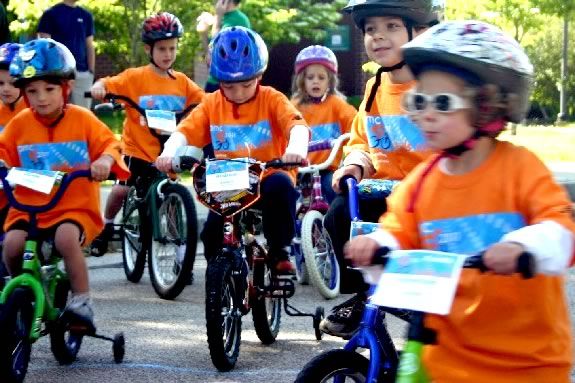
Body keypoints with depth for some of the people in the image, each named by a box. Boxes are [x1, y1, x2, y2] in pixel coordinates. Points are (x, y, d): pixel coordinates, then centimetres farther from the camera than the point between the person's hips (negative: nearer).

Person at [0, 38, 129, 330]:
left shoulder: (82, 119, 0)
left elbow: (109, 143, -1)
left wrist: (104, 160, -23)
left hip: (75, 207, -3)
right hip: (28, 207, 3)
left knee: (66, 237, -34)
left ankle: (82, 301, -18)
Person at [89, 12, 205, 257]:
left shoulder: (181, 81, 4)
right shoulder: (136, 77, -7)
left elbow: (204, 100, 3)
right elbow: (109, 84, -14)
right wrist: (98, 88, -36)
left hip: (167, 151, 3)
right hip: (137, 148, -3)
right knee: (122, 188, -9)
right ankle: (106, 225, 17)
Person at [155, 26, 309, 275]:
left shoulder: (271, 100, -2)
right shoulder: (211, 105, 6)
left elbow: (296, 124, -19)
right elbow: (185, 131, -6)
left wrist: (296, 148, -43)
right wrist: (169, 152, -30)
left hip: (267, 178, -2)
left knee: (281, 185, -35)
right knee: (213, 231, -20)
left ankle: (280, 250, -14)